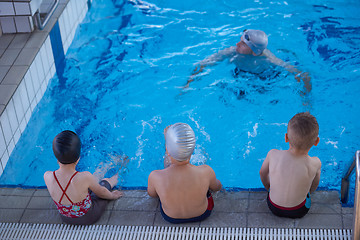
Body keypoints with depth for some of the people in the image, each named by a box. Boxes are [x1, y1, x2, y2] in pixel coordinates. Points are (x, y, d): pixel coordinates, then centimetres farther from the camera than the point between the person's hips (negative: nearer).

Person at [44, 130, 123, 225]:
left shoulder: (47, 176, -27)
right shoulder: (85, 177, -36)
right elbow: (101, 192, -13)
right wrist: (112, 196, 7)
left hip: (66, 219, 3)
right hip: (88, 218, -3)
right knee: (106, 181, 24)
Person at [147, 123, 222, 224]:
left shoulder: (155, 177, -36)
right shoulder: (206, 172, -35)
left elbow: (151, 194, -11)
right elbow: (216, 187, -11)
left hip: (170, 217, 1)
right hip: (202, 214, 0)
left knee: (167, 162, 23)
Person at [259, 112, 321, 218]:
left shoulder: (273, 155, -24)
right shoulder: (315, 164, -26)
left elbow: (262, 173, -3)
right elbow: (314, 185, -5)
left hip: (274, 207, 1)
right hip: (299, 211, -1)